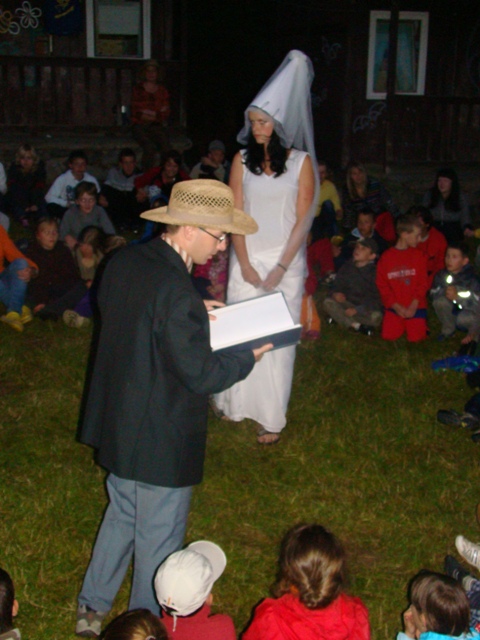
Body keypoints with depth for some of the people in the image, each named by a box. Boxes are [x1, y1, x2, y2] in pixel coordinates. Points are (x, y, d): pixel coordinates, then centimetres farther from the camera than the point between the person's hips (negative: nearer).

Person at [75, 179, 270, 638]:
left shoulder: (124, 261, -4)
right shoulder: (178, 294, -31)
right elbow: (203, 375, -25)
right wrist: (249, 356, -7)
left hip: (116, 423, 9)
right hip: (161, 440, -8)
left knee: (121, 514, 28)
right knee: (158, 538, 13)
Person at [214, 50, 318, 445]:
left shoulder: (301, 161, -1)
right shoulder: (243, 160, 4)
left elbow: (303, 220, -4)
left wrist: (281, 268, -11)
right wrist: (245, 264, -7)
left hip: (285, 260, -2)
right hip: (247, 259, 2)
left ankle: (273, 417, 7)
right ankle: (238, 402, 20)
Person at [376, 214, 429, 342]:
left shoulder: (418, 256, 3)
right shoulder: (386, 257, 2)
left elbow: (423, 282, 0)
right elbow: (382, 285, 0)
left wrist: (413, 306, -12)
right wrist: (396, 307, -10)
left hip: (415, 306, 0)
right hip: (395, 307, 1)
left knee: (416, 337, -14)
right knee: (388, 336, -13)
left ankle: (420, 322, 19)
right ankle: (403, 324, 18)